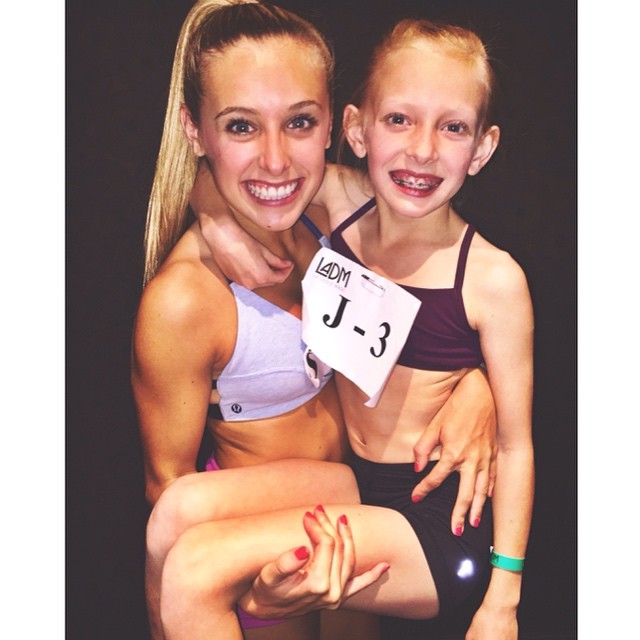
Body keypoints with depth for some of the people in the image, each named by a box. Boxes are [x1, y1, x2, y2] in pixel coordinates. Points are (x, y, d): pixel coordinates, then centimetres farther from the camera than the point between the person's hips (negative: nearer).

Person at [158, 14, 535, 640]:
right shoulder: (338, 209, -3)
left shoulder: (493, 279, -14)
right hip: (344, 481, 5)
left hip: (437, 521, -5)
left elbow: (514, 446, -8)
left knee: (196, 571, -22)